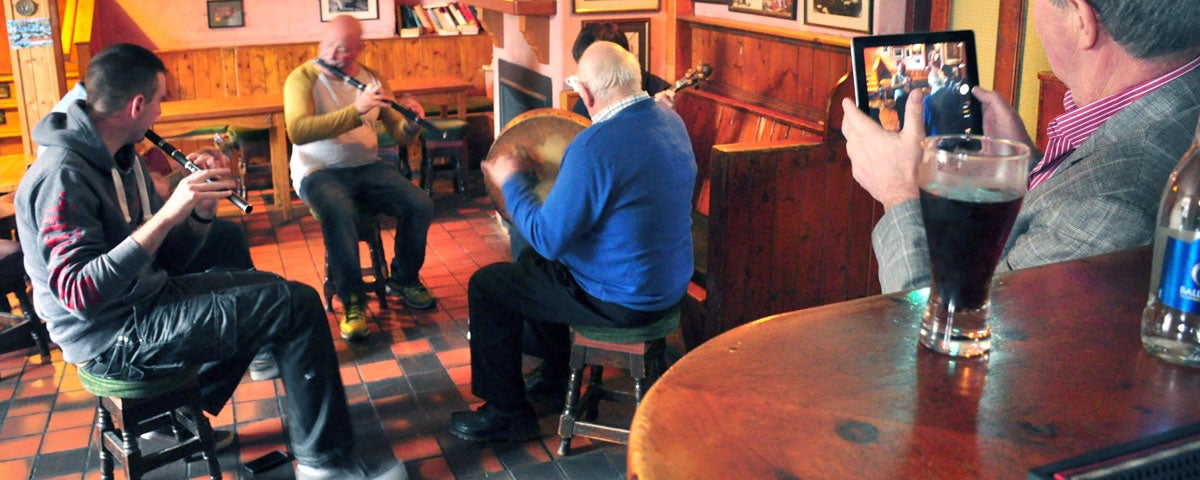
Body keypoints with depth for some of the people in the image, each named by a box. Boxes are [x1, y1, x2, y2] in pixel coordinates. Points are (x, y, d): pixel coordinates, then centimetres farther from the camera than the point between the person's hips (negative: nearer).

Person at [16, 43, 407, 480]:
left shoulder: (123, 158, 9)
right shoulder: (63, 174, -21)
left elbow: (166, 261, 10)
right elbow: (79, 294, -29)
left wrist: (202, 210, -8)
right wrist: (167, 214, -31)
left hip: (146, 300, 10)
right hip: (111, 338, -10)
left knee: (273, 289, 24)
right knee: (297, 305, -14)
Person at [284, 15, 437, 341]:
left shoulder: (371, 79, 7)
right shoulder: (303, 78, -7)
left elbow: (399, 135, 7)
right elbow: (298, 131, -26)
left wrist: (411, 123, -17)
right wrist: (356, 111, -31)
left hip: (368, 166, 5)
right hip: (319, 171, -4)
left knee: (420, 206, -18)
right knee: (338, 214, -37)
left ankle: (404, 279, 7)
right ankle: (352, 301, -19)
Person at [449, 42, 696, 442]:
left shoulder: (593, 146, -29)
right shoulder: (671, 120, -1)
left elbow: (547, 238, -23)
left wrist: (513, 181, -8)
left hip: (622, 300, -9)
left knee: (487, 286, 4)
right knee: (533, 261, 27)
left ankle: (507, 413, 17)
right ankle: (559, 377, 41)